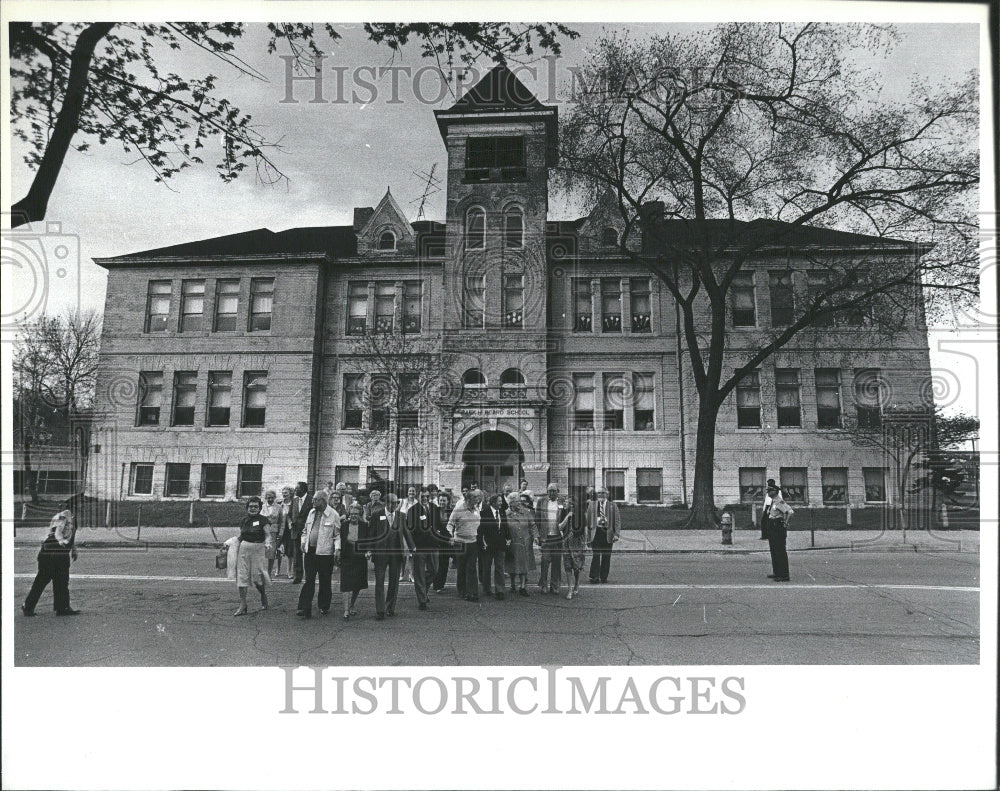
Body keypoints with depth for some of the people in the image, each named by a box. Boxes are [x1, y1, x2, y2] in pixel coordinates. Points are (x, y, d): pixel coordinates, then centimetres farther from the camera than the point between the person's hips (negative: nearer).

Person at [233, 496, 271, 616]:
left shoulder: (263, 519, -1)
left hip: (258, 549, -4)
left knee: (257, 577, -5)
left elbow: (267, 535, -4)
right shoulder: (244, 520, 11)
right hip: (244, 549, 4)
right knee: (241, 576, 0)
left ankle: (264, 597, 25)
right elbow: (240, 536, 19)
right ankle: (242, 605, 5)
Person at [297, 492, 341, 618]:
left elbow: (338, 534, -4)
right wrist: (303, 542, 10)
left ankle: (324, 607, 22)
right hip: (310, 551, 4)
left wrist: (337, 549, -13)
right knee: (309, 580, 1)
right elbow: (305, 530, 23)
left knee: (325, 582, 7)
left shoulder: (333, 515, -6)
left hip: (325, 552, -4)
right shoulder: (311, 512, 11)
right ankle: (305, 609, 1)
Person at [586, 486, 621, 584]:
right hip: (595, 532, -1)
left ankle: (603, 577, 12)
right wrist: (587, 535, 6)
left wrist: (617, 534, -5)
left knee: (606, 556, 2)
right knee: (596, 555, -10)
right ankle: (594, 577, -7)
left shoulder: (612, 506, 10)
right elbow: (588, 520, 11)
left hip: (608, 533, 1)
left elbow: (617, 521, 7)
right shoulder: (591, 505, 12)